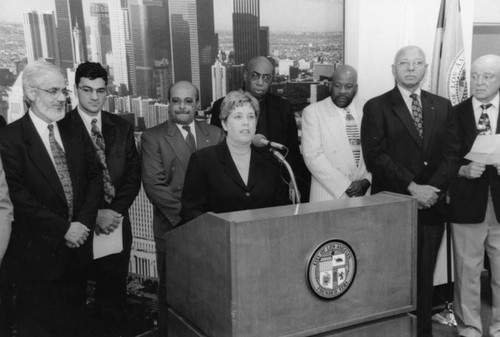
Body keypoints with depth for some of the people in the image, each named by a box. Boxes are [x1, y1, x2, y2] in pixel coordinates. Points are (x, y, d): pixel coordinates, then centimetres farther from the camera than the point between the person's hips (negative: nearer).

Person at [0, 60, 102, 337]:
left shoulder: (75, 133, 7)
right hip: (37, 252, -4)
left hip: (77, 245, 5)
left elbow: (94, 177, 5)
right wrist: (63, 229, -17)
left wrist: (83, 223, -10)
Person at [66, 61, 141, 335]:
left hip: (116, 220, 3)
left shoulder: (122, 128, 8)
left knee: (115, 288, 8)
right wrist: (94, 214, -13)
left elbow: (133, 174, 6)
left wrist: (115, 210, -7)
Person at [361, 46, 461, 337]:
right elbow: (375, 156, -9)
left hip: (432, 207, 3)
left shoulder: (443, 107, 12)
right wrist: (412, 187, -15)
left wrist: (432, 188, -10)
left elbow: (452, 153, 5)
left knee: (424, 277, 10)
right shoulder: (376, 107, 0)